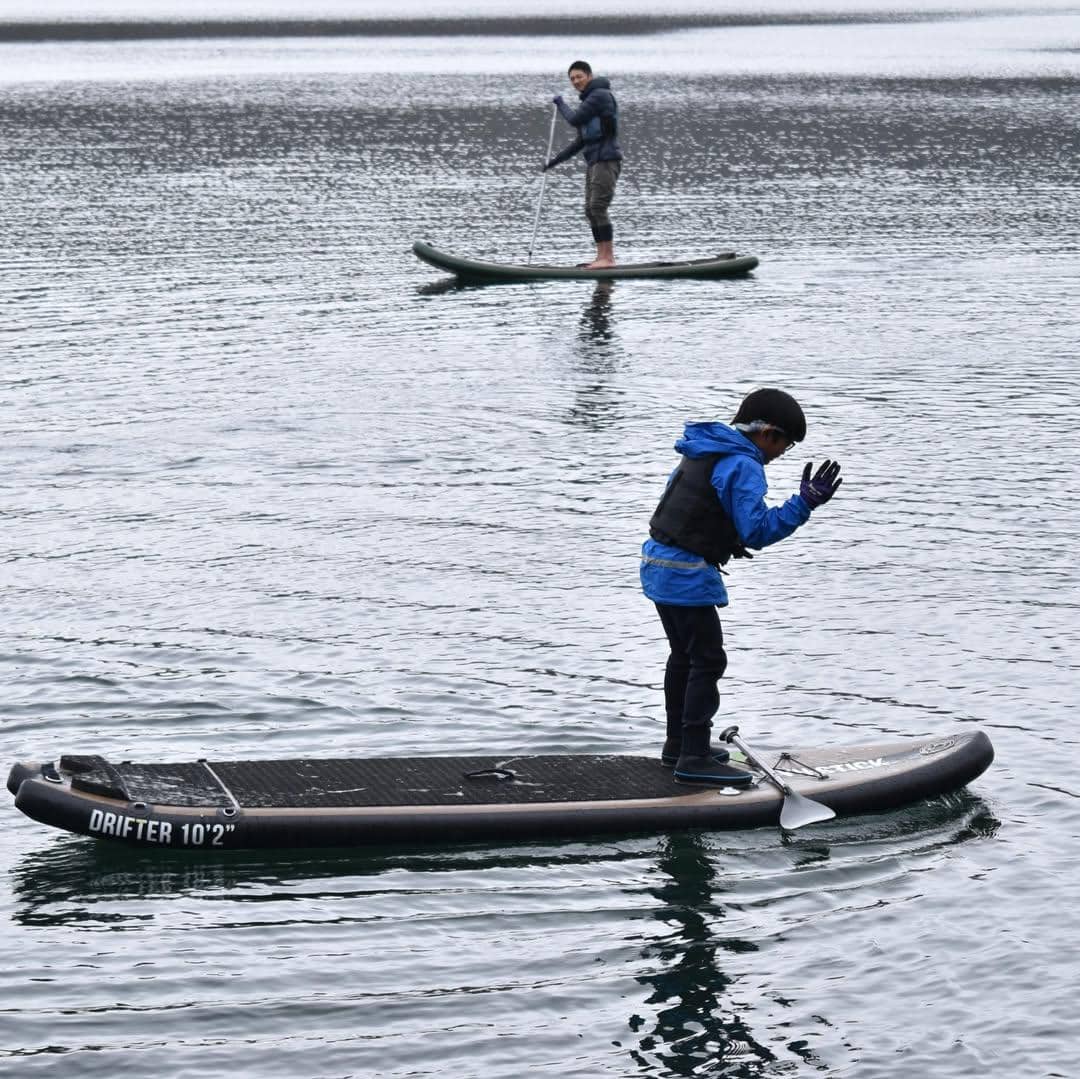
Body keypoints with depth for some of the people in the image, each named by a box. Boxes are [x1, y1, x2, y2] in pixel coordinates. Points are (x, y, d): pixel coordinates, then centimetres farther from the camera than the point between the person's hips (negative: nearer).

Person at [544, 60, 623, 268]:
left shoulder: (600, 95, -8)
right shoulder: (589, 101, 22)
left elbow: (575, 119, -15)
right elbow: (581, 141, 26)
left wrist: (560, 104, 3)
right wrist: (555, 161, 25)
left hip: (606, 160, -10)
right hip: (594, 162, 10)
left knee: (598, 207, -15)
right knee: (591, 210, 7)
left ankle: (608, 257, -17)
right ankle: (602, 257, 9)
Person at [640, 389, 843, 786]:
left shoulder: (703, 451, 14)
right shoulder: (742, 466, -17)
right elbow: (758, 530, -22)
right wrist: (804, 504, -24)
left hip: (659, 562, 10)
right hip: (687, 575, -10)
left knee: (684, 655, 20)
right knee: (708, 660, -6)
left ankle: (678, 744, 31)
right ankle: (694, 759, -6)